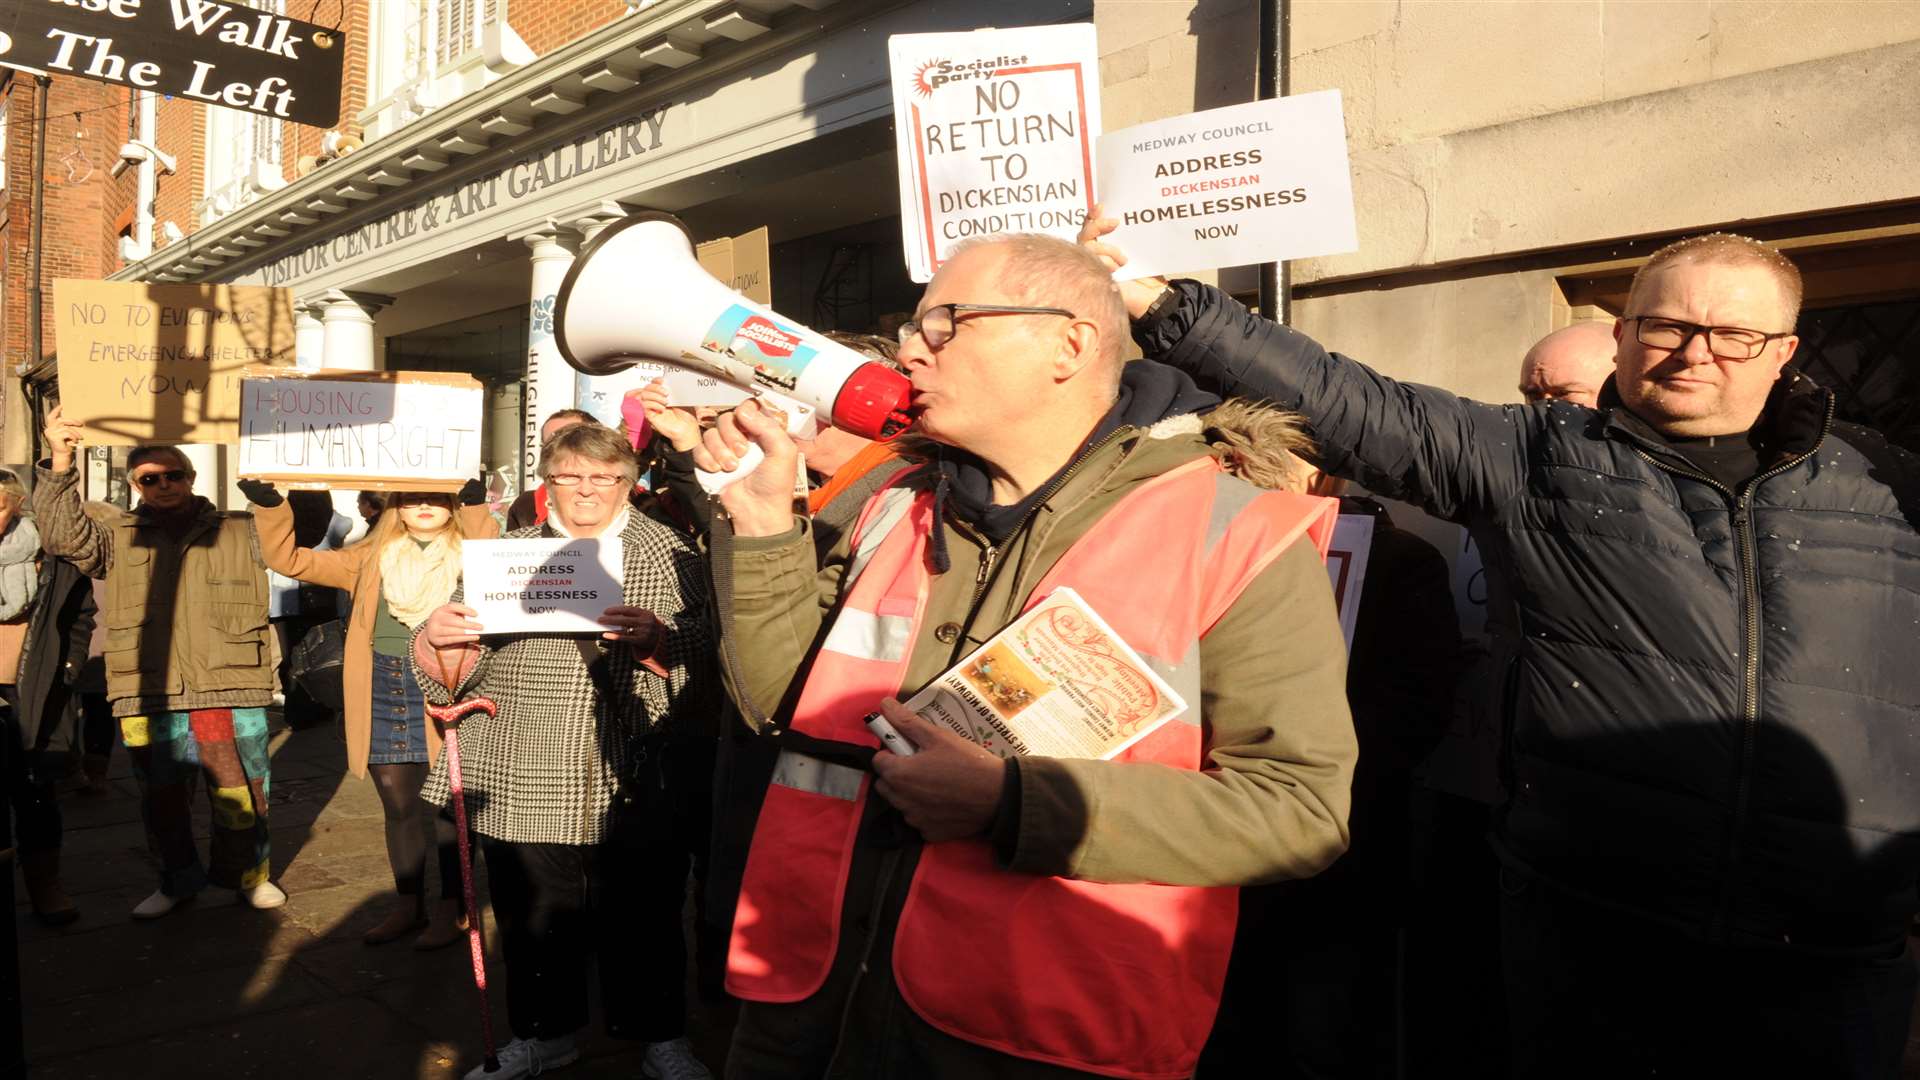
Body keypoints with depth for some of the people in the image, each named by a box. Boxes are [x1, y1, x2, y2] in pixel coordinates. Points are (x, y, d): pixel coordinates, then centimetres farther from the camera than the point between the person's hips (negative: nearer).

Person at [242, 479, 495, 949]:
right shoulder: (372, 557, 13)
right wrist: (268, 504, -5)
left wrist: (476, 503, -32)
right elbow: (289, 558, 10)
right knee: (398, 807, 14)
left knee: (447, 807, 4)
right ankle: (408, 905, 29)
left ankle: (451, 909, 18)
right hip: (383, 694, 4)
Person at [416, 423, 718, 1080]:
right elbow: (459, 672, 7)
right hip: (525, 787, 2)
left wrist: (656, 638, -25)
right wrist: (438, 641, -14)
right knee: (534, 925, 13)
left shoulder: (670, 555, 3)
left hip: (634, 790, -2)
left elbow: (706, 661, -6)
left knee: (645, 925, 8)